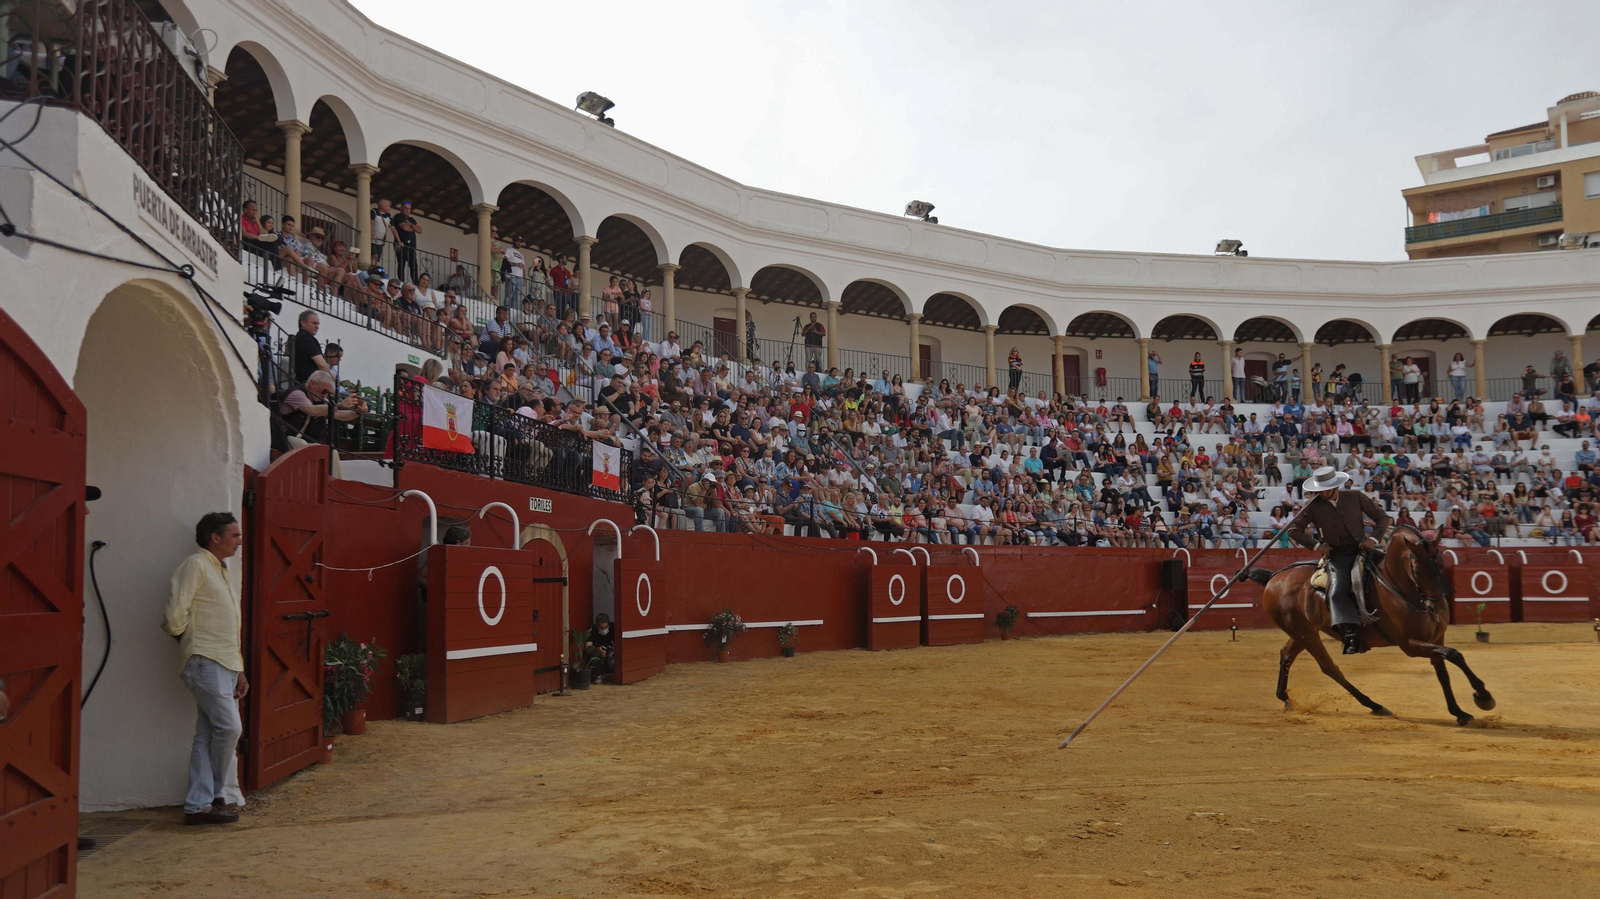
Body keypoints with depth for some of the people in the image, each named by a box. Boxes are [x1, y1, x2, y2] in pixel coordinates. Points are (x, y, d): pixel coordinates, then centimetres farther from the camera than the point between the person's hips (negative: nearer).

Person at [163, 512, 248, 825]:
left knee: (207, 737, 7)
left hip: (225, 665, 9)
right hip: (206, 662, -9)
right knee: (229, 727, -11)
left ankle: (198, 805, 9)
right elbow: (175, 614, -17)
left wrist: (240, 671, 19)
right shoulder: (195, 566, -7)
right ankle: (219, 795, 6)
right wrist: (185, 636, 3)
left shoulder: (221, 571, 22)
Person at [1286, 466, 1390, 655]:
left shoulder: (1356, 497, 3)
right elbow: (1293, 529, 2)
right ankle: (1350, 634, -31)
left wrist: (1374, 539, -4)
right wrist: (1316, 545, -5)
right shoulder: (1314, 506, 1)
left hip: (1361, 551, 0)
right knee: (1337, 590, -25)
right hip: (1336, 556, 0)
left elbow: (1382, 517, 11)